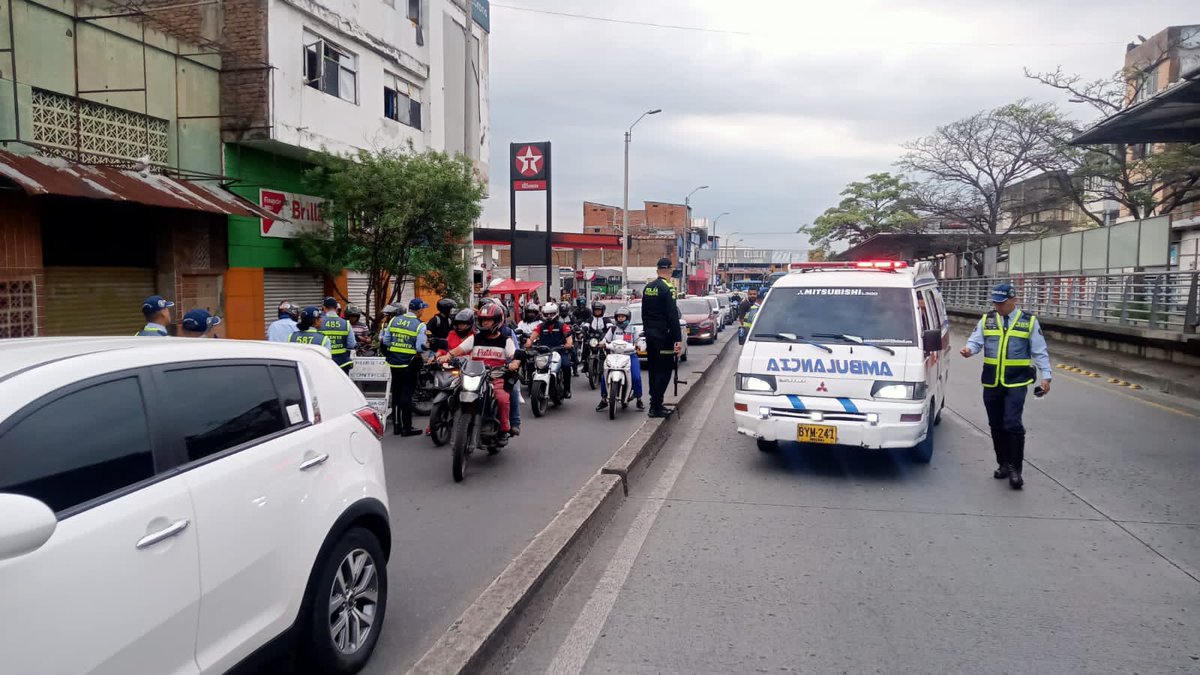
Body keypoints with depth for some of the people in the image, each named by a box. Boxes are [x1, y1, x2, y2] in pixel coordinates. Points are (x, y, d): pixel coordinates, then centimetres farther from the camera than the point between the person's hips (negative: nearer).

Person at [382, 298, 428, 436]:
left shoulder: (394, 320, 4)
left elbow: (386, 341, 5)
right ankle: (406, 427, 4)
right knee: (406, 395, 0)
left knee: (396, 394, 13)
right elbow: (421, 347, -15)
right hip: (410, 364, -5)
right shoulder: (419, 325, -11)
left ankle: (396, 425, 20)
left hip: (394, 363, 5)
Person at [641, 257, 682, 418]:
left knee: (654, 368, 15)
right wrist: (678, 339, -18)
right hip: (663, 335, -8)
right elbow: (672, 316, -19)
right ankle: (656, 407, -6)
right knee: (664, 370, -4)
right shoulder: (667, 288, -16)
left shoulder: (648, 287, 9)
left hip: (650, 333, 8)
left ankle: (655, 403, 22)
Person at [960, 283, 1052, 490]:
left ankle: (1015, 469, -3)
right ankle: (1003, 464, 25)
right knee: (996, 426, 10)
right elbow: (975, 340, 4)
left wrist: (1046, 375, -1)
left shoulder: (1029, 321, 3)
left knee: (1012, 425, -12)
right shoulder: (986, 320, 10)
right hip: (991, 382, 4)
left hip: (1016, 382, -3)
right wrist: (969, 349, -20)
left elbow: (1040, 351, 5)